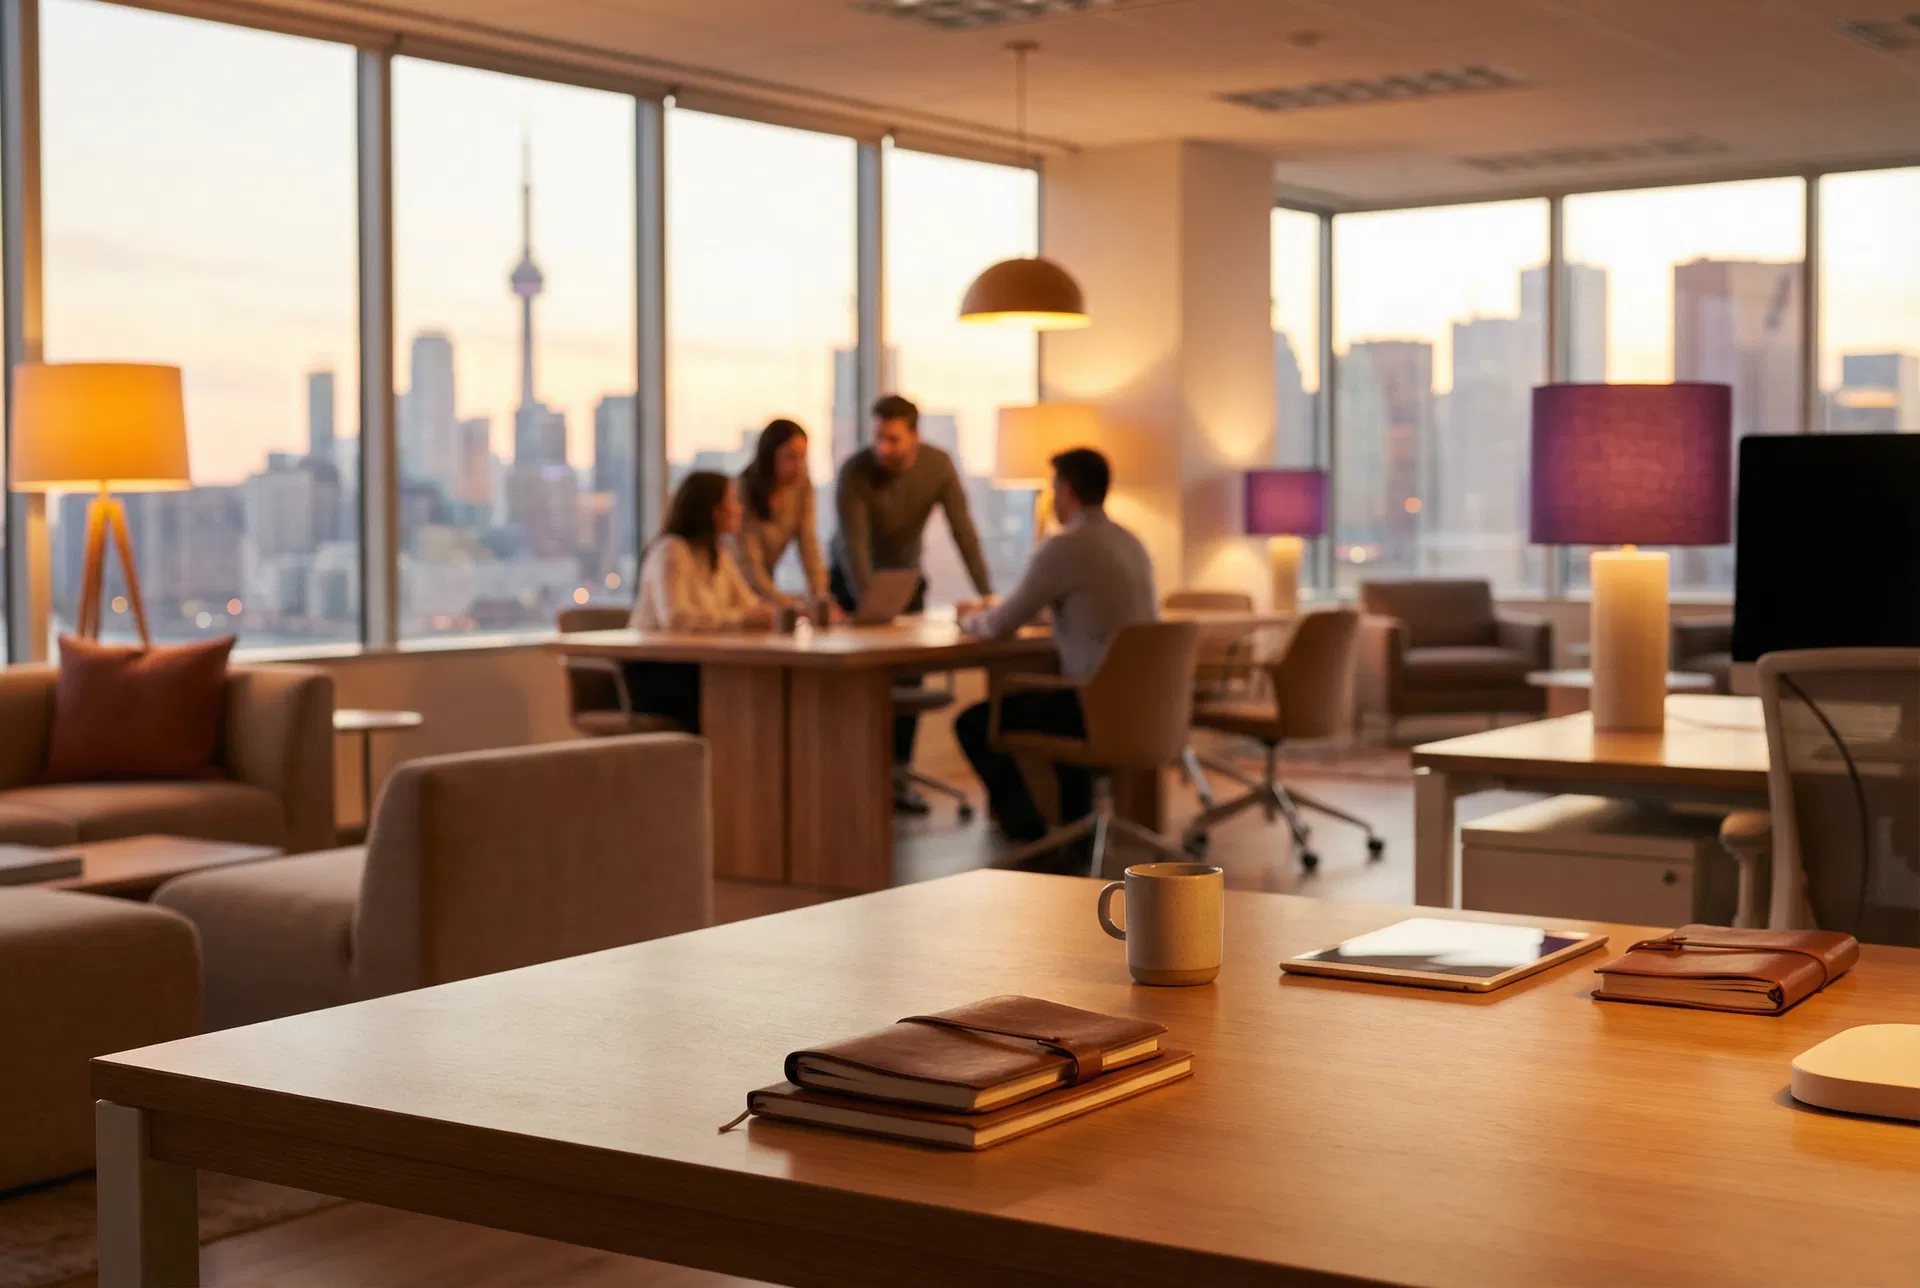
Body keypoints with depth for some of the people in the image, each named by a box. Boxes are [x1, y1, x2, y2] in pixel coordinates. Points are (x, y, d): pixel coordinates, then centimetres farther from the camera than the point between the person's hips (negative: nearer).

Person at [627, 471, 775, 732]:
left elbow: (749, 605, 10)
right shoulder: (671, 551, -13)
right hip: (654, 672, -8)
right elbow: (674, 618, -28)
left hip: (694, 665, 8)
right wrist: (742, 619, -31)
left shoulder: (716, 553, 17)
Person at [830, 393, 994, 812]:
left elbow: (963, 531, -20)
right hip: (854, 576, -3)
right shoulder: (855, 472, -28)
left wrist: (988, 596, -28)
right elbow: (854, 544, -34)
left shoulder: (938, 467, -20)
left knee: (908, 678, -3)